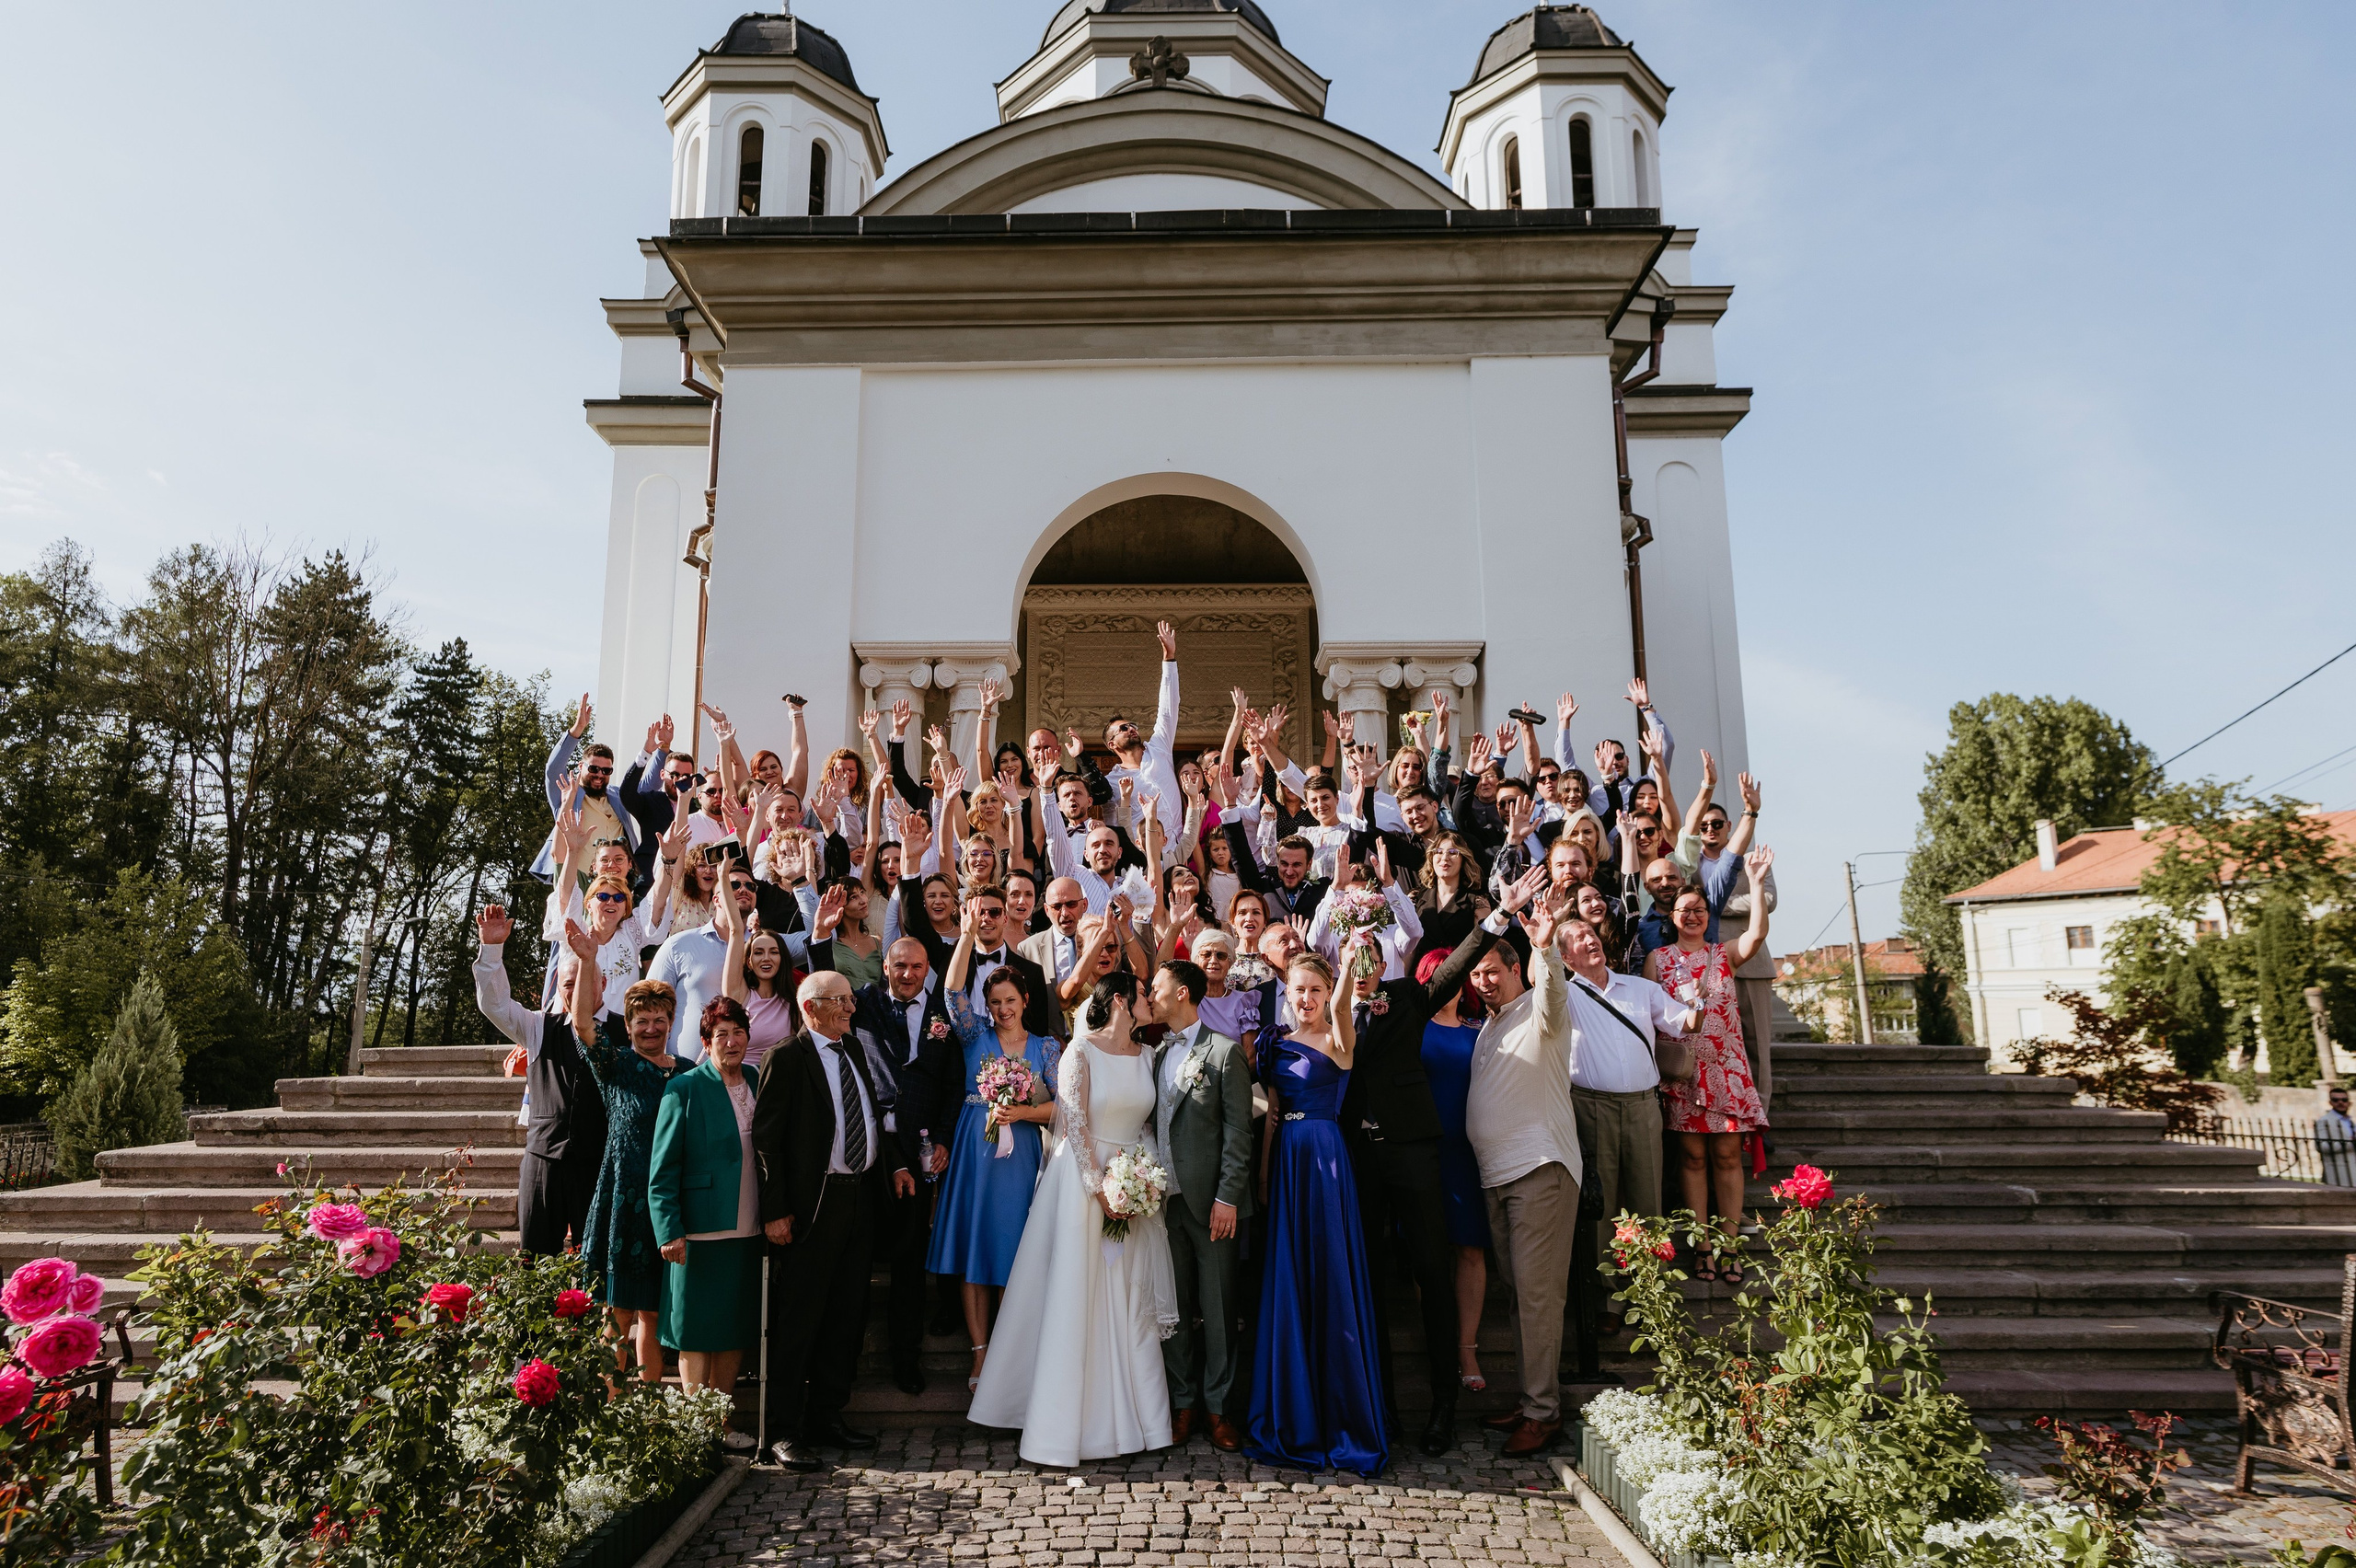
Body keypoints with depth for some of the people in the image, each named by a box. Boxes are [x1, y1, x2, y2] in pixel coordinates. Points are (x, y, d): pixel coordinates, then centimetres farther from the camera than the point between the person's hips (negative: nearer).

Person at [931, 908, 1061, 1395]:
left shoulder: (1045, 1046, 6)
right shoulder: (977, 1035, 6)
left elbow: (1060, 1107, 1)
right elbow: (953, 991, -11)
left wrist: (1022, 1112, -16)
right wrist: (968, 934, -18)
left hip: (1022, 1154, 0)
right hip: (975, 1149, 0)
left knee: (1015, 1249, 2)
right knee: (974, 1246, 2)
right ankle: (980, 1353, 9)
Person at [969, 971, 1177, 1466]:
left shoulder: (1145, 1055, 8)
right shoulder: (1081, 1051, -9)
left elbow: (1146, 1122, 11)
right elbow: (1075, 1123, -12)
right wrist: (1099, 1189, -16)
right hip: (1082, 1177, -5)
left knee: (1130, 1299, 8)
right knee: (1075, 1294, 0)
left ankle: (1129, 1411, 19)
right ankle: (1067, 1417, 12)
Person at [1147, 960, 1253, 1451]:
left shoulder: (1225, 1051, -6)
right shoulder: (1157, 1053, 13)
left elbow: (1238, 1131, -9)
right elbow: (1153, 1125, 15)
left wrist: (1227, 1197, -13)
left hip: (1209, 1200, -5)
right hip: (1165, 1197, 5)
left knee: (1217, 1307, 3)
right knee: (1175, 1306, 10)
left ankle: (1217, 1406, 15)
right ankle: (1183, 1402, 21)